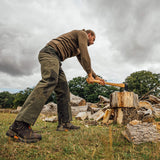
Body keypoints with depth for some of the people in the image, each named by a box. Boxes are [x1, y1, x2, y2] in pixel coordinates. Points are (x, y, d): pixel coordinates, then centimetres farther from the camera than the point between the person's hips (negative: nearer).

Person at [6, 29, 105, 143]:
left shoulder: (78, 49, 34)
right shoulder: (82, 34, 8)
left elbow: (84, 63, 38)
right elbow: (85, 56, -3)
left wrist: (96, 76, 38)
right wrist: (90, 75, 2)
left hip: (55, 60, 11)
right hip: (50, 52, -11)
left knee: (63, 90, 3)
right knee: (49, 82, -31)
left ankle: (65, 123, 2)